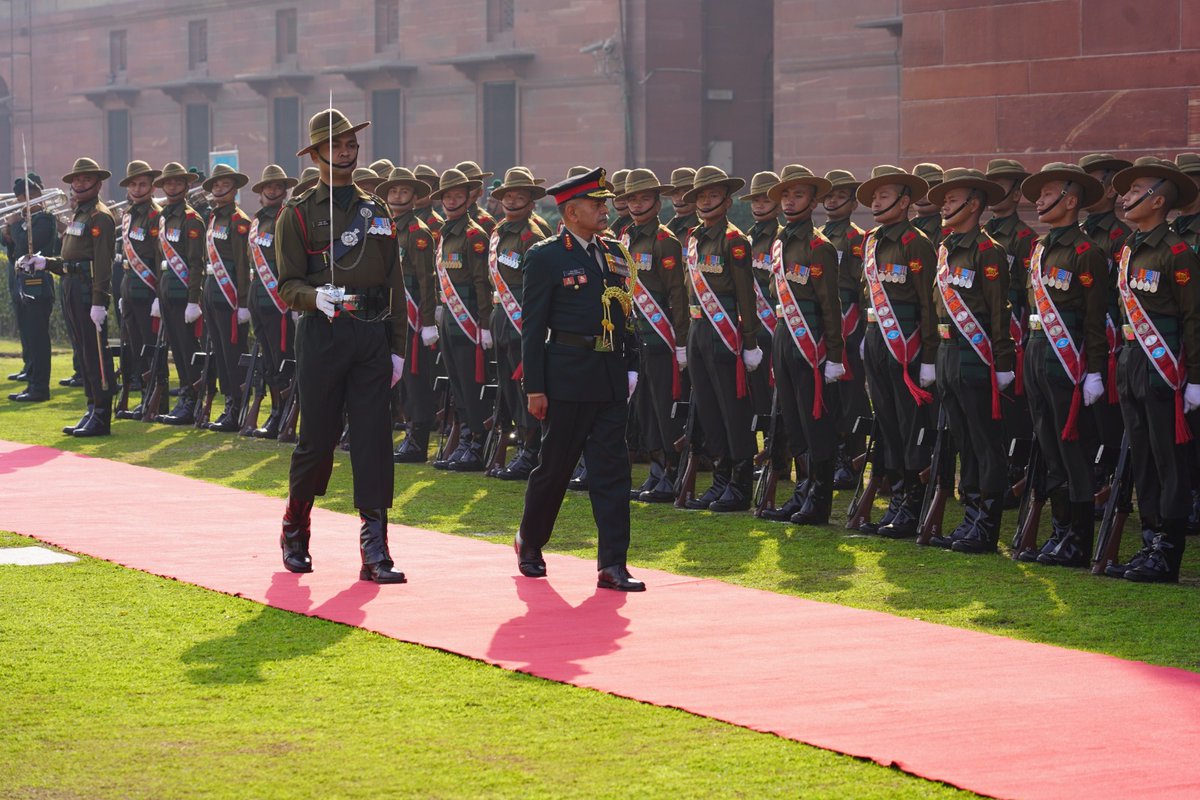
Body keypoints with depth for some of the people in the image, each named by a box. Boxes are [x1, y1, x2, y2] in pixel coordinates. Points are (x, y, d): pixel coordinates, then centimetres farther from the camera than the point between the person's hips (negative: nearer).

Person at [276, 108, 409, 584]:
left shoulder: (376, 213, 15)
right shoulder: (299, 214, 2)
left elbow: (394, 285, 15)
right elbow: (288, 284, -4)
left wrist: (397, 348, 9)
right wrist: (316, 297, -26)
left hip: (373, 336, 3)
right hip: (322, 333, -3)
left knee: (374, 441, -4)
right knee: (317, 440, 2)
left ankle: (375, 550, -5)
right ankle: (295, 532, 24)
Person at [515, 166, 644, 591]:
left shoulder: (613, 253, 13)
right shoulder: (546, 256, -4)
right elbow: (533, 326, -6)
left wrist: (629, 368, 11)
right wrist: (534, 388, -9)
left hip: (610, 378, 5)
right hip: (567, 377, -5)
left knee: (612, 469, -1)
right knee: (555, 467, 5)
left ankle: (612, 564, -2)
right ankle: (529, 544, 27)